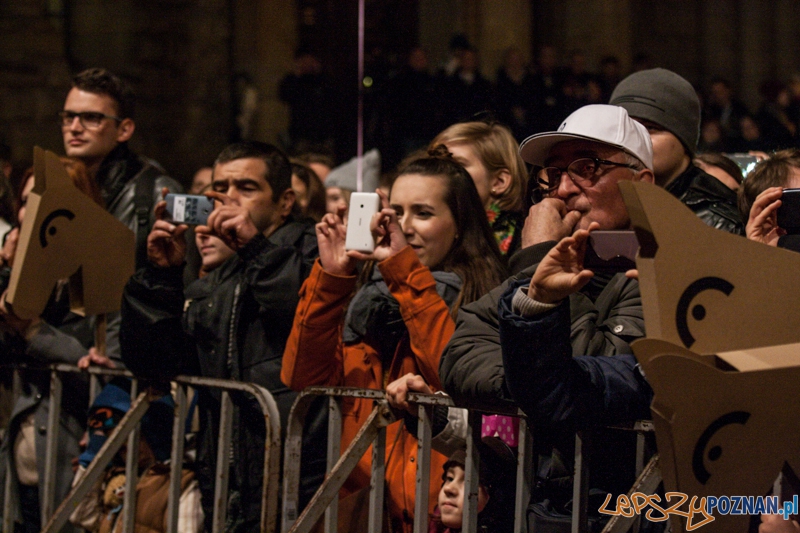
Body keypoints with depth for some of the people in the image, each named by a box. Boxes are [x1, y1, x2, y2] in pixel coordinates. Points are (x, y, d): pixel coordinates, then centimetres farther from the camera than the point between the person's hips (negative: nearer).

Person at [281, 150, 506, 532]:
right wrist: (331, 276, 0)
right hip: (360, 497, 5)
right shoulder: (370, 295, 15)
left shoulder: (477, 292, 1)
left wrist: (405, 270, -12)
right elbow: (303, 378, 8)